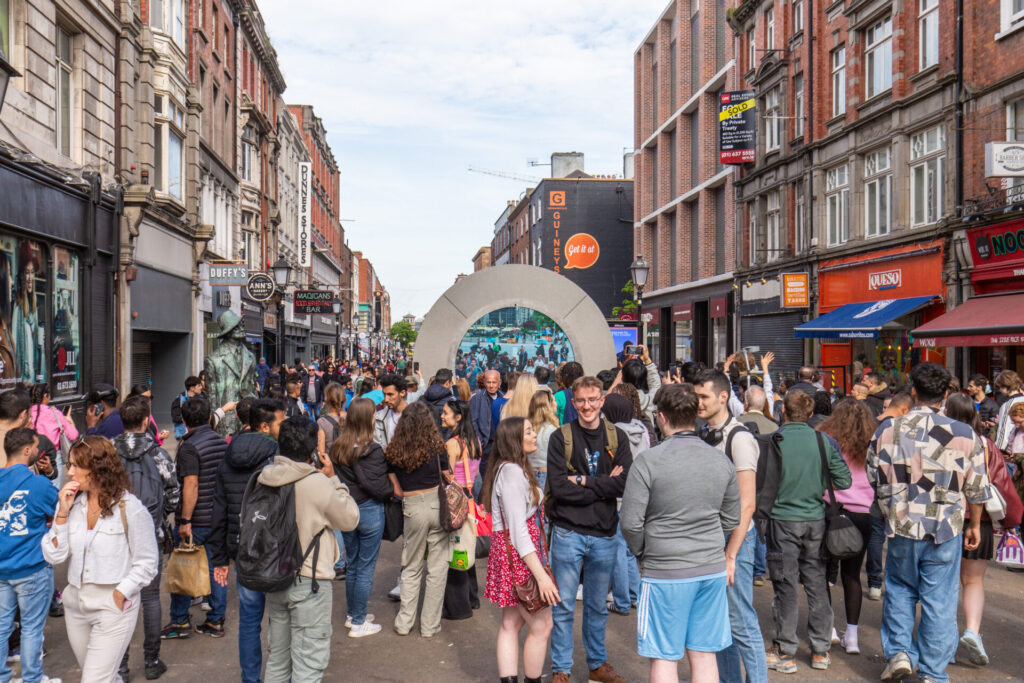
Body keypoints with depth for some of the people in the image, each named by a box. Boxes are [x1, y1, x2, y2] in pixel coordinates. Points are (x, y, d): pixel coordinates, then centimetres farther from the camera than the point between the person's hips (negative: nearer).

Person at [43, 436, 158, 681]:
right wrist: (62, 514, -9)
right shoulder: (70, 503, 3)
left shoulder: (129, 508, -13)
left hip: (114, 606, -6)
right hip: (75, 603, 6)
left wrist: (119, 595, -11)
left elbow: (146, 564, -6)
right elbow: (53, 556, -2)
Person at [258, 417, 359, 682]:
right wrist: (333, 478, -4)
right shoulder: (318, 483, -21)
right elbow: (350, 519, -9)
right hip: (309, 583, -6)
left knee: (277, 659, 21)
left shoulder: (265, 477, -4)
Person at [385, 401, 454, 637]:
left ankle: (404, 622, 22)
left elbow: (396, 490, 2)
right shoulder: (436, 448, -6)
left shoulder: (392, 453, -3)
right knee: (437, 568, 9)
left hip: (412, 509, 1)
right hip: (438, 506, -1)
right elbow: (448, 479, 5)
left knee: (411, 568, 18)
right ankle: (430, 624, 16)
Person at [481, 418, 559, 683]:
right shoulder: (512, 472, -19)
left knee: (510, 624, 12)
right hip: (518, 553, -10)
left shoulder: (512, 469, 13)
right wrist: (541, 575, -23)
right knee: (541, 626, 1)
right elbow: (518, 531, -22)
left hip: (507, 550, 10)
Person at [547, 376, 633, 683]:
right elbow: (559, 486, -14)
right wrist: (603, 486, -13)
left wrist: (584, 481, -14)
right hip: (568, 533, -2)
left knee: (598, 607, 17)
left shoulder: (617, 437, 2)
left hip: (604, 534, 2)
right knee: (563, 606, 7)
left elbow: (624, 483, -10)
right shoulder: (561, 437, -5)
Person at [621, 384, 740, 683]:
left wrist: (643, 553, 5)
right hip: (713, 569, 5)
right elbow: (732, 520, 9)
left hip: (666, 573, -5)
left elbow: (631, 523, -14)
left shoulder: (648, 461, -14)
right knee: (704, 655, 15)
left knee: (664, 659, 7)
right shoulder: (720, 461, 1)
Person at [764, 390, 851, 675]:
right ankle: (821, 651, 22)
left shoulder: (773, 442, -12)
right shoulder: (824, 441, -3)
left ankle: (785, 654, 12)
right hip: (816, 520, 3)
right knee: (817, 583, 13)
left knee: (786, 587, 4)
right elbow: (844, 481, 0)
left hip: (783, 520, -3)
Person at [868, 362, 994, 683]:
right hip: (946, 531, -1)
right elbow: (976, 489, 2)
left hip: (901, 528, 1)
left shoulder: (887, 429, -6)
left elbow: (875, 479, 3)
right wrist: (975, 525, 18)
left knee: (899, 591, 20)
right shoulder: (965, 435, -8)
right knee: (939, 600, 9)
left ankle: (899, 652, 12)